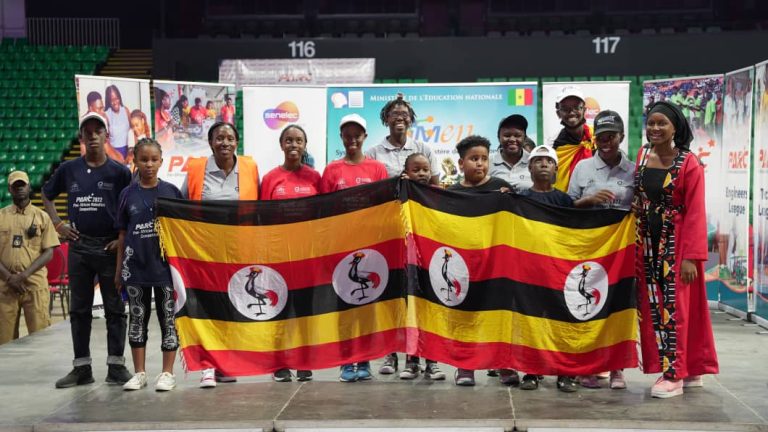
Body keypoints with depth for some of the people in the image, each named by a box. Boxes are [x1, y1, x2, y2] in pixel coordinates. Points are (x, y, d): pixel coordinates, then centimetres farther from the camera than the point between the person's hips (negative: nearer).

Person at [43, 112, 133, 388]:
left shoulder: (119, 172, -2)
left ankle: (116, 366, 10)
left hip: (110, 248, -3)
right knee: (79, 309, 8)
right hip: (79, 247, 3)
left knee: (115, 308, 3)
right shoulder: (68, 169, 5)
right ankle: (82, 367, 16)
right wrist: (58, 224, 9)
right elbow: (47, 195, 20)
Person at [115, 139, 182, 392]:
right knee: (137, 319, 9)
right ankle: (139, 373, 19)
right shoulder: (128, 194, 4)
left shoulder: (171, 192, 1)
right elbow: (122, 235, 8)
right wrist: (118, 269, 6)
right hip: (135, 266, 1)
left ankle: (167, 373, 13)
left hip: (165, 265, -1)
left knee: (168, 319, 4)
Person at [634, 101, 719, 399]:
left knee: (675, 305, -2)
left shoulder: (689, 164, -11)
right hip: (647, 242, 6)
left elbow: (695, 213, -14)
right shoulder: (642, 155, 7)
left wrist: (691, 256, -18)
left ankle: (674, 375, 6)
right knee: (653, 305, 8)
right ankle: (690, 370, 20)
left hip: (676, 242, -6)